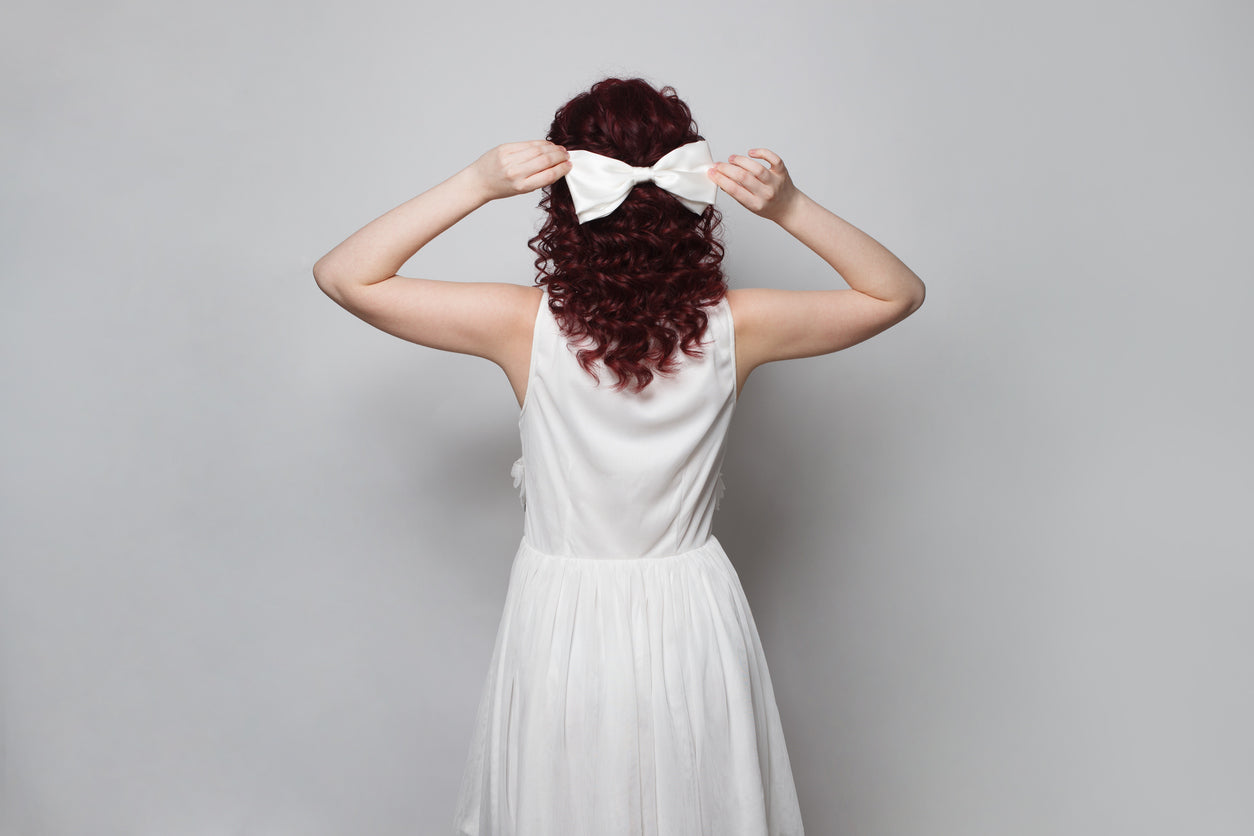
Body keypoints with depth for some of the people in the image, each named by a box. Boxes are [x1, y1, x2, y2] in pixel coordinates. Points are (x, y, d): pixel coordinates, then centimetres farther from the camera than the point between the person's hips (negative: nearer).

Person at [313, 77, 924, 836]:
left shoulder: (527, 325, -20)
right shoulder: (734, 328, -17)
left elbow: (343, 275, -10)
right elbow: (900, 292, -1)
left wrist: (474, 185, -21)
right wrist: (792, 208, -16)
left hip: (564, 623, -1)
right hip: (694, 621, 2)